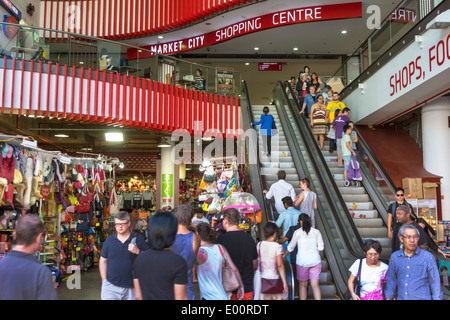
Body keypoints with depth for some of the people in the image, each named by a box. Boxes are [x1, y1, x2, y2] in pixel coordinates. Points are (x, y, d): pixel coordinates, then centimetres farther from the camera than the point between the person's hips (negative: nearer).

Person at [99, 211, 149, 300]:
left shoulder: (138, 238, -1)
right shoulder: (109, 240, 6)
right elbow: (103, 261, 11)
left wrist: (138, 252, -17)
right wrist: (104, 281, 6)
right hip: (111, 286, 1)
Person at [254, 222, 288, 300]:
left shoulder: (259, 245, 0)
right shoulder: (278, 247, -11)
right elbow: (280, 266, -13)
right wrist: (285, 283, -11)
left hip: (260, 278, 4)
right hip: (273, 278, -4)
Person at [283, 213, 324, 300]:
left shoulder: (298, 232, -4)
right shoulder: (316, 232, 2)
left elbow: (291, 247, 6)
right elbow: (320, 248, 3)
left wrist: (285, 255, 23)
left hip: (302, 262, -2)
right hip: (315, 261, 2)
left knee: (303, 285, 13)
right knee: (315, 286, 4)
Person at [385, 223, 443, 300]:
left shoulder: (428, 257, -3)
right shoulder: (394, 257, 4)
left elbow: (435, 282, 0)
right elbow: (391, 280, 13)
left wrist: (437, 298, -3)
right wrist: (389, 297, 13)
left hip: (422, 297, -2)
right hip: (401, 298, 2)